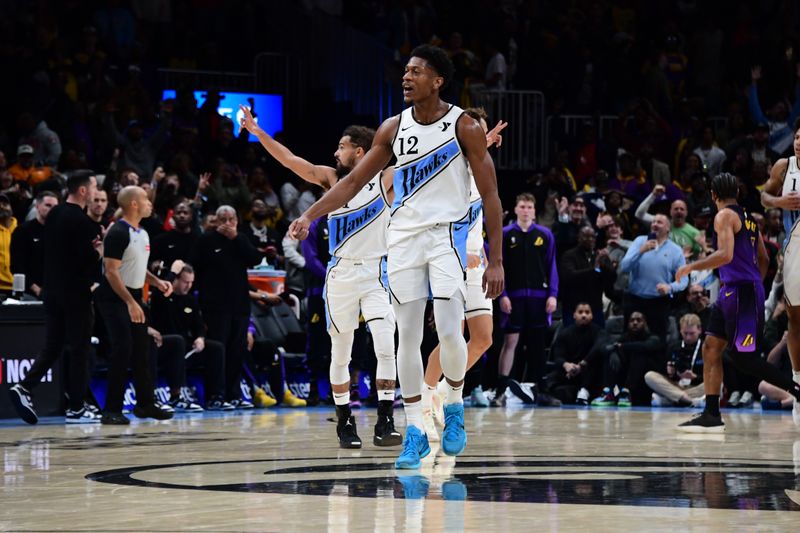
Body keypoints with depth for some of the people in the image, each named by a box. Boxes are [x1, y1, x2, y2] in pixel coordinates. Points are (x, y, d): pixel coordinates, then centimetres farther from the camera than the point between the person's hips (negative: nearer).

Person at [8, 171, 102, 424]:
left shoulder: (54, 214, 10)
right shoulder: (81, 221, -16)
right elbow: (89, 259, -20)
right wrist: (100, 250, 0)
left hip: (52, 290, 7)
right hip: (76, 293, -7)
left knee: (52, 346, 11)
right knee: (80, 349, 1)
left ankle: (24, 387, -8)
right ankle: (76, 408, 4)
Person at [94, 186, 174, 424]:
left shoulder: (142, 234, 12)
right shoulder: (118, 233, -17)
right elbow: (111, 272, -21)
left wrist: (157, 282, 8)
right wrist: (130, 303, -26)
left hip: (134, 297, 9)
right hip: (115, 298, -9)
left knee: (142, 350, 9)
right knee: (123, 350, -14)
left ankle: (145, 404, 17)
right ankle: (111, 410, -11)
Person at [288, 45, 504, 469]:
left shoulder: (465, 128, -7)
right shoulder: (393, 128, 4)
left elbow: (490, 195, -5)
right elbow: (353, 182, 9)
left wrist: (496, 260, -9)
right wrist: (310, 216, -3)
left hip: (447, 234, -4)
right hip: (403, 237, 4)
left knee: (449, 331, -15)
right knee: (408, 336, 2)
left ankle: (455, 406, 11)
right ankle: (414, 431, 8)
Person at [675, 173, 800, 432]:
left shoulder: (725, 216, -10)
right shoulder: (747, 218, 18)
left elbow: (725, 255, -23)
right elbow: (763, 259, 23)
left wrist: (692, 267, -13)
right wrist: (755, 284, 34)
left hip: (741, 292, -9)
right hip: (731, 292, 9)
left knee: (742, 357, -9)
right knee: (711, 348, 6)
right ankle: (711, 416, 3)